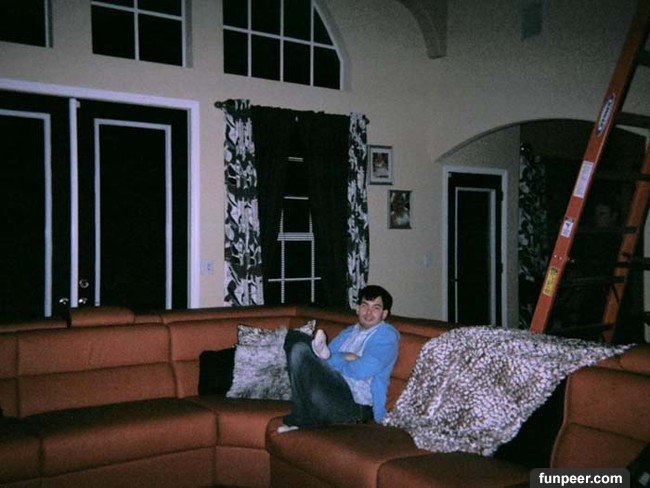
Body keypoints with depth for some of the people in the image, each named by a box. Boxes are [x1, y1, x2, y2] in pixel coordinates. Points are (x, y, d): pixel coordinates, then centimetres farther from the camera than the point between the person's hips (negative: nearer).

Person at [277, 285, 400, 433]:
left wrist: (333, 360, 1)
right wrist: (343, 358, -8)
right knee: (294, 337, -2)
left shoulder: (387, 335, 2)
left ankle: (300, 420, -11)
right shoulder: (347, 332, 24)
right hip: (333, 389, 7)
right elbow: (323, 358, 10)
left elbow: (361, 371, -13)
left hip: (357, 404, -7)